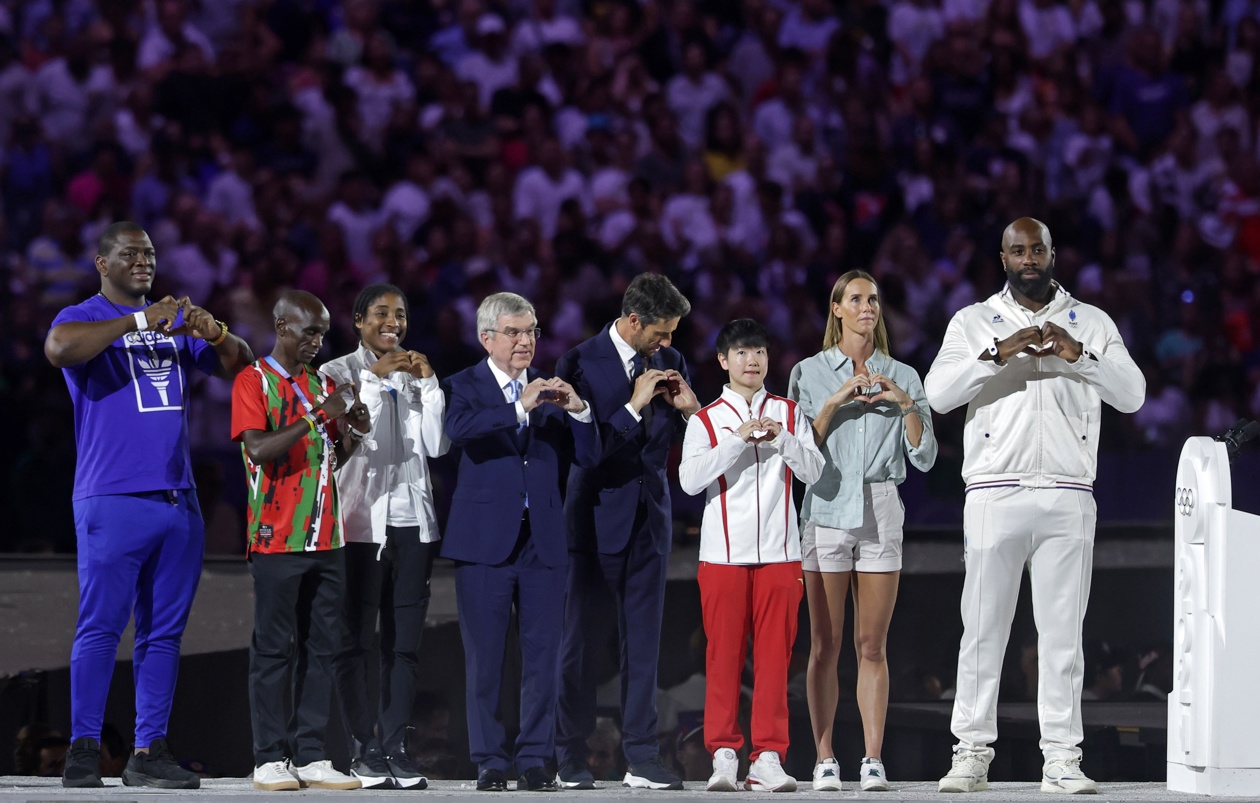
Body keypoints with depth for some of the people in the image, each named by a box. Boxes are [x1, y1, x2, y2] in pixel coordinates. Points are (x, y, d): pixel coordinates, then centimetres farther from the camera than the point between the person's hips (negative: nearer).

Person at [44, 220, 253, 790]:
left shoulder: (175, 321, 17)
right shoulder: (84, 318, 1)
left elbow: (240, 368, 16)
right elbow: (59, 348, -22)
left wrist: (216, 335, -6)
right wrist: (140, 319, -22)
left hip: (178, 501, 6)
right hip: (112, 501, -6)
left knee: (164, 631, 5)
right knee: (101, 626, -9)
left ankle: (149, 752, 8)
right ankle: (83, 750, -8)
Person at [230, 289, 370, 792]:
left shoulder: (322, 384, 16)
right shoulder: (253, 382, -3)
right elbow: (258, 449, -16)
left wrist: (351, 433, -1)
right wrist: (315, 417, -21)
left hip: (325, 538, 6)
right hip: (277, 538, -6)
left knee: (322, 646, 3)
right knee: (274, 647, -5)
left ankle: (311, 756, 5)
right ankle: (270, 759, -3)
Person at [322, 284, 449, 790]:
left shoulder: (416, 373, 15)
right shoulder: (338, 372, 1)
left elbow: (437, 445, 5)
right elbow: (346, 436, -12)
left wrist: (427, 384, -3)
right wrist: (374, 379, -15)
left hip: (412, 520, 5)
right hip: (360, 520, -4)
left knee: (405, 641, 2)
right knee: (357, 639, -4)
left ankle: (395, 745, 4)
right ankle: (367, 748, -2)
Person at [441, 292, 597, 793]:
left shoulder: (550, 391, 13)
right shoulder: (465, 386, 3)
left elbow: (587, 458, 6)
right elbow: (459, 428, -20)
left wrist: (578, 412, -12)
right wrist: (520, 409, -28)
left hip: (543, 541, 3)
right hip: (485, 542, -3)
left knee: (543, 655, 2)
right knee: (484, 658, 1)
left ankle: (535, 760, 8)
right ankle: (489, 762, 8)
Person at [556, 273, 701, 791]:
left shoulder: (668, 362, 7)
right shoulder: (581, 363, -7)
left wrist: (689, 408, -6)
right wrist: (633, 407, -18)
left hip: (650, 516, 4)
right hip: (596, 514, -4)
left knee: (644, 641, 4)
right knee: (581, 641, 1)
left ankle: (641, 758, 6)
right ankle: (571, 758, 8)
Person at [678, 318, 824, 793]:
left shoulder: (789, 413, 12)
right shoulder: (706, 420, 5)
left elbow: (813, 471, 3)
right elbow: (690, 479, -8)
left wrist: (782, 438, -12)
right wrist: (738, 439, -15)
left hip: (779, 553, 1)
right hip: (723, 553, -1)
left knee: (774, 655, -1)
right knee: (724, 655, -2)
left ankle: (768, 757, 0)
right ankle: (723, 754, 3)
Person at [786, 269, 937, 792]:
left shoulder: (903, 377, 11)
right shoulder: (810, 373, 7)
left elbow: (924, 458, 6)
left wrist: (907, 404, -7)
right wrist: (834, 403, -9)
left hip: (880, 513, 1)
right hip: (826, 510, -1)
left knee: (872, 645, -1)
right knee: (825, 644, -3)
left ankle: (873, 760, -2)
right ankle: (824, 759, 0)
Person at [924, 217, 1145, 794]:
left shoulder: (1090, 323, 13)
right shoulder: (974, 322, 10)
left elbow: (1132, 395, 1)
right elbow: (938, 393, -5)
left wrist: (1080, 355, -13)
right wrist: (999, 353, -17)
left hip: (1068, 495, 1)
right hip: (994, 493, -1)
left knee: (1063, 632, -1)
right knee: (983, 628, -2)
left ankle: (1062, 759, -1)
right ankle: (972, 753, 1)